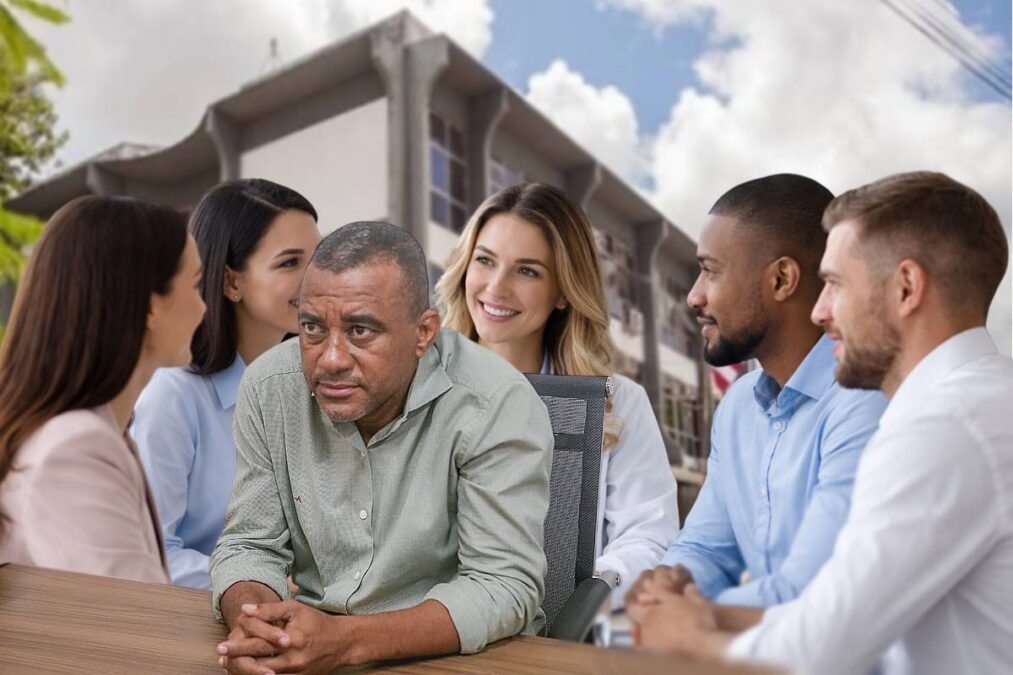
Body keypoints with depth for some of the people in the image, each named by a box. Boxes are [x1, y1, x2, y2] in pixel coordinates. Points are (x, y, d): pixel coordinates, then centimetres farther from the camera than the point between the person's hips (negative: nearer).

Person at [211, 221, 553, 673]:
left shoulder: (496, 407, -19)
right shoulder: (269, 388, -6)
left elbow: (504, 586, -20)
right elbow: (252, 545, 1)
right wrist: (250, 625, -21)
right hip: (310, 637, 3)